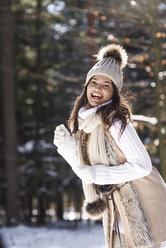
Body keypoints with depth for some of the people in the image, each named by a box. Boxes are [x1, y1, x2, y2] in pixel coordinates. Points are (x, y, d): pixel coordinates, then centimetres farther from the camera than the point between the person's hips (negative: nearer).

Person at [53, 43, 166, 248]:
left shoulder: (115, 122, -20)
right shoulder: (82, 119, 5)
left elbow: (142, 166, -20)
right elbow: (84, 167, 10)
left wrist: (98, 174, -20)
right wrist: (67, 145, -7)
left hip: (138, 203, -8)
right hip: (116, 205, 8)